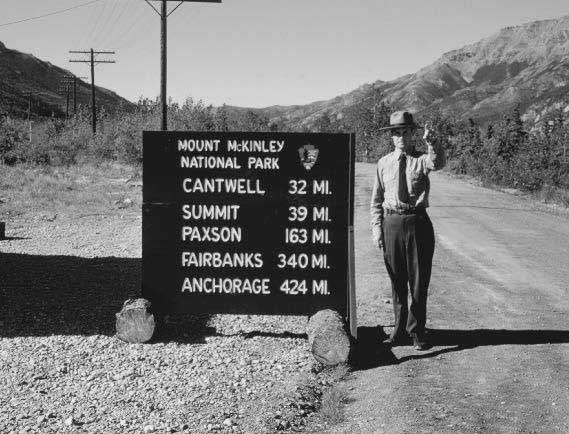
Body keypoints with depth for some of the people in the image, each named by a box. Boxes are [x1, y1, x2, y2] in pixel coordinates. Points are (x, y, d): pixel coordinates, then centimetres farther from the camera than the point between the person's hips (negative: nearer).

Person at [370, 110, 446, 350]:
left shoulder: (422, 159, 2)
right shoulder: (384, 163, 9)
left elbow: (437, 163, -22)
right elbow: (376, 199, 11)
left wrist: (432, 142, -40)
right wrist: (377, 227, 3)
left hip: (418, 222, -2)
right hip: (392, 223, 2)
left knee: (419, 279, 3)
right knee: (397, 281, 9)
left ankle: (416, 332, 15)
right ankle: (400, 330, 20)